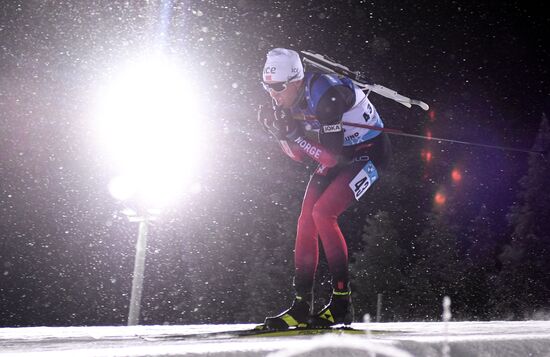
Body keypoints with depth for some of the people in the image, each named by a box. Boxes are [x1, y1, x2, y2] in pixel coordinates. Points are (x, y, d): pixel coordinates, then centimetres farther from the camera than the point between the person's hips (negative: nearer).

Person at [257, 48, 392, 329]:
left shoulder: (326, 94, -30)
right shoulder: (290, 100, -5)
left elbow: (332, 156, -32)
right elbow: (300, 156, -1)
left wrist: (294, 132, -33)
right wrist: (282, 130, -17)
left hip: (370, 152, -8)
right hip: (337, 154, 8)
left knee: (323, 212, -23)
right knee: (306, 221, -4)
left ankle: (342, 302, -12)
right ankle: (302, 307, 3)